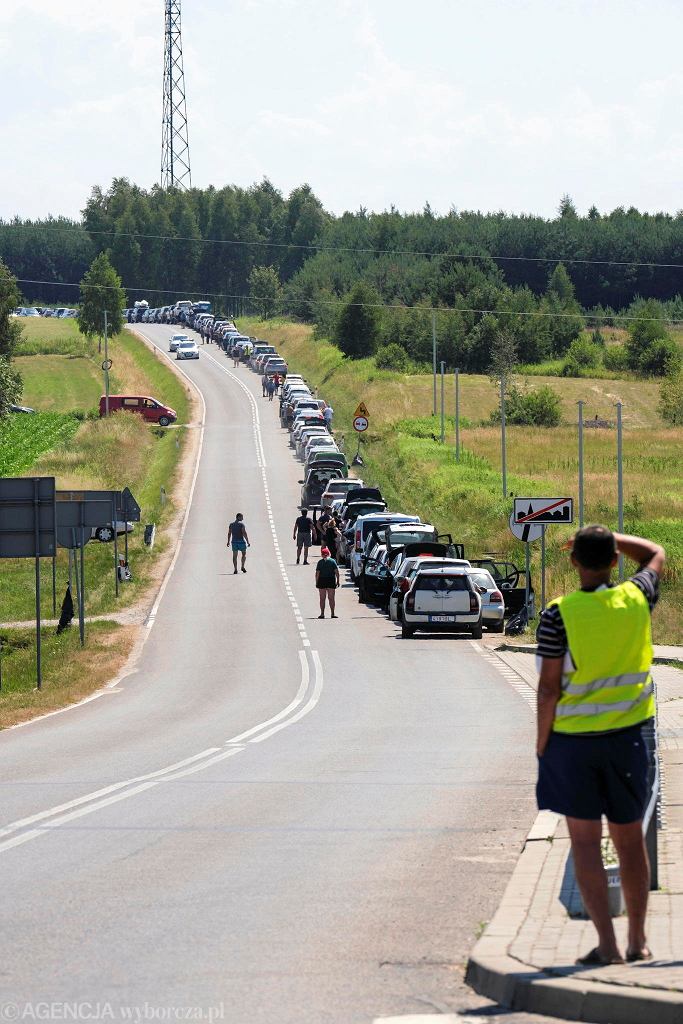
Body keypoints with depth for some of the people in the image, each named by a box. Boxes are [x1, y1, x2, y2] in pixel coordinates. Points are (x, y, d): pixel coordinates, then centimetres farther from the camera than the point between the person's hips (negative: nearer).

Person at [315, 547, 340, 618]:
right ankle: (332, 614, 2)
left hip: (322, 580, 0)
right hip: (331, 580, 0)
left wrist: (316, 582, 0)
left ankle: (322, 613, 5)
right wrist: (337, 581, 2)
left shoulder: (320, 562, -2)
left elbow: (317, 573, -5)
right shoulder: (332, 561, -1)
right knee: (331, 598, 5)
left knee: (322, 599, 6)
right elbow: (337, 572, -4)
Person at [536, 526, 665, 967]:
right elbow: (656, 553, 19)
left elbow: (549, 686, -11)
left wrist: (542, 744, -1)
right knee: (630, 839, 13)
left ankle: (607, 943, -2)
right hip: (627, 734, 3)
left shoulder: (559, 615, -13)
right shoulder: (636, 599, -3)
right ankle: (638, 941, 19)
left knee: (585, 841, 2)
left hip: (573, 737, -3)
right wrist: (609, 539, 19)